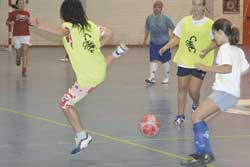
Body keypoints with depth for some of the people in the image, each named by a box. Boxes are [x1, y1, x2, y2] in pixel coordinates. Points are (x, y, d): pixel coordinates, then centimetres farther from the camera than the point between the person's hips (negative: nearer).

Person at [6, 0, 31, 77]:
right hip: (17, 36, -1)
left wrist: (28, 20, -5)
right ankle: (18, 58, 48)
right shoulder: (13, 13, -4)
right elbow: (7, 22, -3)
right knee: (19, 53, 10)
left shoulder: (27, 13, 5)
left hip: (26, 35, 1)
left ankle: (24, 71, -10)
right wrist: (10, 23, -24)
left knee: (25, 53, -10)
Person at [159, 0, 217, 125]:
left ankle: (196, 106, 29)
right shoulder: (184, 21, 3)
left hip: (200, 63, -3)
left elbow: (215, 42, -2)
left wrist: (207, 50, -20)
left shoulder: (210, 24, -5)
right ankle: (180, 116, 16)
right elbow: (177, 38, 10)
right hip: (184, 61, 3)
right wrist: (166, 47, -4)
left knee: (193, 90, -5)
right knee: (182, 88, 5)